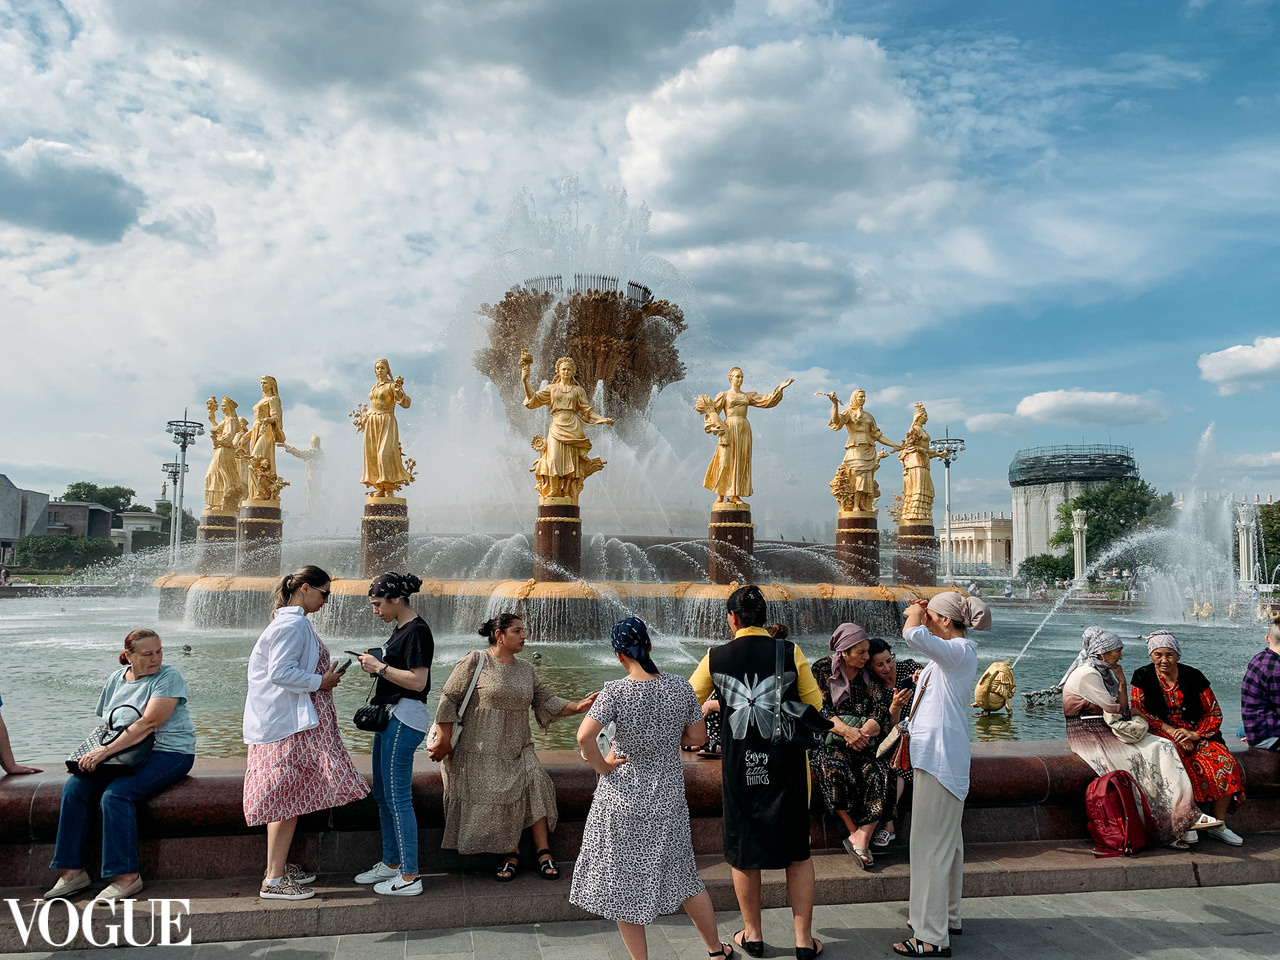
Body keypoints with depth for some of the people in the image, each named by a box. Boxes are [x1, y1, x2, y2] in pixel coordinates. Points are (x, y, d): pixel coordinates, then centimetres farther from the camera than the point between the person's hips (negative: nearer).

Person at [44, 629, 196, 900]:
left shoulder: (168, 677, -10)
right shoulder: (116, 679, 11)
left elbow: (149, 723, -20)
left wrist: (106, 751, -24)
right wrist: (95, 752, -2)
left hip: (167, 753, -7)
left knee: (116, 794, -28)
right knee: (74, 786, -13)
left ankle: (126, 876, -19)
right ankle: (72, 871, -6)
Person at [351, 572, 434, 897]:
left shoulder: (417, 631, -16)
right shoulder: (400, 629, 14)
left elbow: (418, 681, -22)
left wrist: (380, 667, -15)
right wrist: (374, 663, 6)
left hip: (405, 717, -11)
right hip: (391, 715, 11)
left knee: (398, 797, -5)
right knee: (382, 795, 17)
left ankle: (410, 877, 2)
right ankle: (391, 864, 30)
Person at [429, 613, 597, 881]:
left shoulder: (525, 669, 13)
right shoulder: (476, 661, -6)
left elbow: (546, 701, 11)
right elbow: (449, 699, -5)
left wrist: (577, 707, -4)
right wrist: (444, 741, -7)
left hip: (518, 749, 4)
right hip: (481, 750, -4)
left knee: (534, 782, -19)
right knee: (492, 798, -15)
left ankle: (543, 852, -12)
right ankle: (510, 853, 6)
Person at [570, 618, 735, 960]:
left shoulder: (615, 691, -18)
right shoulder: (680, 686, -9)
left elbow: (584, 736, -28)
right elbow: (698, 736, 2)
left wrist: (601, 765, -12)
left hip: (622, 794, -3)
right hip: (668, 797, 4)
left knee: (624, 881, 13)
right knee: (682, 875, 21)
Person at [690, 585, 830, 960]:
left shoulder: (716, 657, -5)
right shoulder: (789, 652, -8)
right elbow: (815, 704, 0)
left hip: (738, 765, 1)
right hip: (786, 764, 0)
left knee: (742, 851, 17)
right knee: (797, 852, 14)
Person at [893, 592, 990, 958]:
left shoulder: (960, 651, -18)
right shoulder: (952, 652, 13)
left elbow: (913, 635, -33)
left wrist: (916, 613, -14)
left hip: (940, 759, -11)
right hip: (938, 757, 11)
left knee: (931, 845, -6)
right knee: (946, 840, 20)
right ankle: (946, 917, 34)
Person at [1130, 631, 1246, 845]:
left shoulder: (1193, 676, 6)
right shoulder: (1142, 676, 3)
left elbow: (1215, 714, 5)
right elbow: (1139, 711, -3)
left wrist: (1194, 734, -11)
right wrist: (1172, 731, -14)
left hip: (1197, 735, 2)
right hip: (1160, 735, -2)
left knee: (1225, 763, -23)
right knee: (1176, 760, -34)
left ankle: (1218, 825, -11)